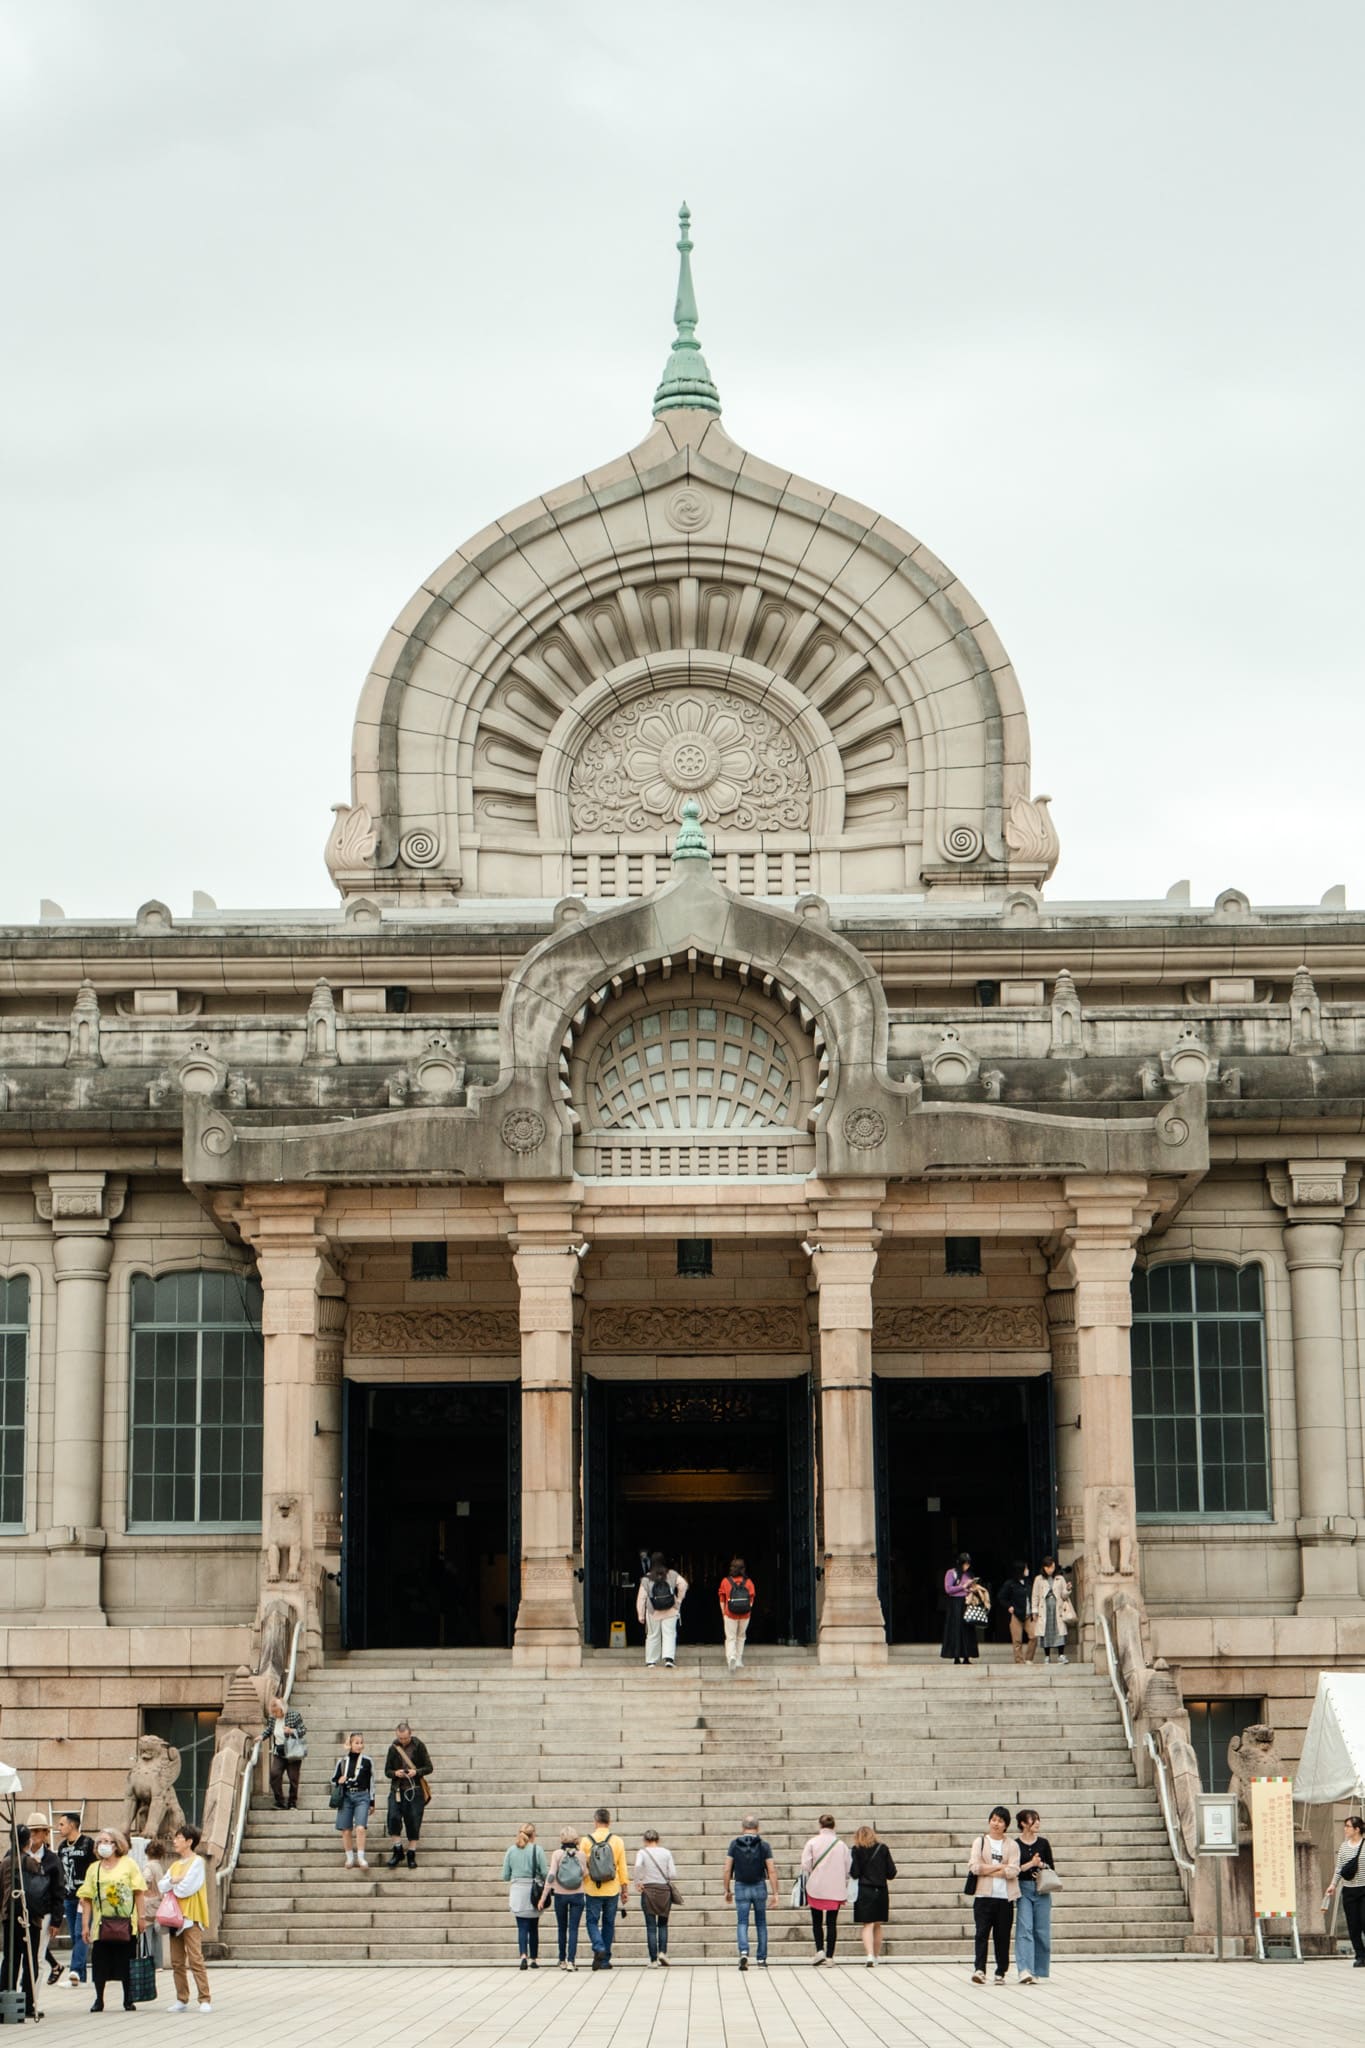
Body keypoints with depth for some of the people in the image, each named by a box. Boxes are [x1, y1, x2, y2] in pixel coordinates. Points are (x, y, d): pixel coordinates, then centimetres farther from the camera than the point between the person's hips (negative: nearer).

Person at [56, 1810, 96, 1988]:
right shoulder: (62, 1846, 14)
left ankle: (76, 1971, -26)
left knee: (80, 1934, -16)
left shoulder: (87, 1844, -5)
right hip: (68, 1898, 7)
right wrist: (60, 1896, 14)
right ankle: (81, 1977, 10)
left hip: (85, 1897, -7)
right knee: (74, 1937, 7)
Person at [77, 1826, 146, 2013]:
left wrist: (140, 1917, -4)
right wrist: (85, 1925, -1)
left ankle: (128, 2000, 13)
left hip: (126, 1922, -2)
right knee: (100, 1962, 1)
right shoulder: (94, 1868, 8)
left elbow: (138, 1892, 2)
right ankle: (99, 2000, 13)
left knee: (127, 1962, 3)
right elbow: (86, 1899, 5)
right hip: (102, 1923, 2)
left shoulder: (128, 1864, 4)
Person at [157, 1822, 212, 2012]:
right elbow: (161, 1887, 8)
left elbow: (186, 1888, -14)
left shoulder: (197, 1862, -4)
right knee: (177, 1962, 7)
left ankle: (205, 2000, -12)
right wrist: (173, 1881, -10)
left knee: (195, 1960, -12)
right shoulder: (175, 1865, 18)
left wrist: (171, 1885, 3)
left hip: (191, 1918, -8)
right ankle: (182, 2000, 12)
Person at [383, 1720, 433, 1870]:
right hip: (397, 1790, 1)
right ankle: (397, 1851, -1)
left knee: (413, 1823, 0)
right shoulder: (393, 1748, 5)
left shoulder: (419, 1746, -1)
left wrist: (416, 1772, -17)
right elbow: (387, 1771, 10)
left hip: (415, 1790, -1)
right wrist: (395, 1773, -12)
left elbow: (428, 1767, 2)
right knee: (394, 1818, -15)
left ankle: (412, 1855, 11)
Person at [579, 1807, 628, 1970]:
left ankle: (598, 1948, -16)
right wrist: (625, 1889, 9)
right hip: (612, 1890, 1)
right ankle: (605, 1960, 13)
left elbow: (581, 1866, 0)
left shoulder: (586, 1841, -4)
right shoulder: (617, 1841, -1)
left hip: (592, 1890, -1)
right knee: (608, 1923, 12)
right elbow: (622, 1867, 1)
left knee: (592, 1921, 9)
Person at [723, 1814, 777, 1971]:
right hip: (759, 1887, 1)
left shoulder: (734, 1844, -2)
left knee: (742, 1923, 0)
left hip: (741, 1887, 0)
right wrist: (774, 1893, -4)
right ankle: (762, 1960, 16)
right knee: (761, 1923, 13)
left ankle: (744, 1952, -25)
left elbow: (727, 1870, -3)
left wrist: (727, 1891, 6)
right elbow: (772, 1871, -8)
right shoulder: (763, 1846, -4)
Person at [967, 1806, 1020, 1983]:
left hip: (1005, 1897, 1)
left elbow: (1013, 1871, -5)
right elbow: (974, 1867, -3)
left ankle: (1001, 1972, 9)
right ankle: (979, 1969, -15)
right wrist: (1000, 1867, -5)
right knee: (982, 1933, -10)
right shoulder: (980, 1842, 10)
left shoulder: (1012, 1845, 9)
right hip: (984, 1895, -1)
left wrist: (986, 1869, -7)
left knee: (1002, 1935, 1)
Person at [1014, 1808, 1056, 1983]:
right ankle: (1025, 1970, -23)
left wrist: (1042, 1865, -9)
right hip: (1023, 1890, -3)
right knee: (1024, 1929, -14)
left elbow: (1052, 1868, 11)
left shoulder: (1043, 1843, 8)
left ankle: (1040, 1972, 12)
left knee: (1042, 1931, 2)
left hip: (1042, 1890, 3)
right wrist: (1030, 1864, -14)